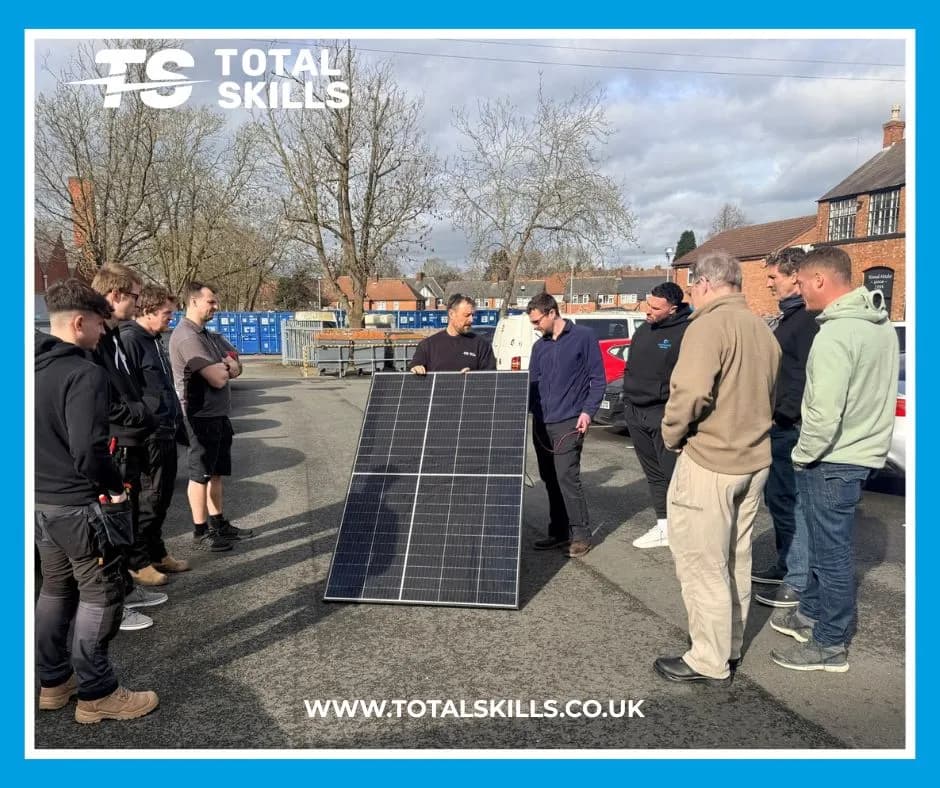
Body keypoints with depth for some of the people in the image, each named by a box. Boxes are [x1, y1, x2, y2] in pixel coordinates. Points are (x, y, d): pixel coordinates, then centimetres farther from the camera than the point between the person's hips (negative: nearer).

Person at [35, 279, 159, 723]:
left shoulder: (36, 367, 6)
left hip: (42, 499, 9)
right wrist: (115, 487, -12)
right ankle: (96, 694, 11)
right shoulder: (84, 373, -21)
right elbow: (88, 448, -27)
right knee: (100, 593, 2)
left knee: (56, 588, 20)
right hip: (78, 503, -9)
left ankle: (53, 682, 31)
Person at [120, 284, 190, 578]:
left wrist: (176, 422, 20)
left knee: (161, 499, 16)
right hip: (148, 437, -9)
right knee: (147, 500, 0)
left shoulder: (154, 340, 16)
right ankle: (138, 562, 11)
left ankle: (157, 553, 28)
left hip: (166, 433, 9)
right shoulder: (129, 340, -15)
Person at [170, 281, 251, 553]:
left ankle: (218, 524, 27)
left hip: (219, 415, 9)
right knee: (200, 475, 1)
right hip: (201, 417, -9)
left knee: (216, 473, 16)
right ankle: (200, 532, 11)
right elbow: (218, 379, -24)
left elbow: (236, 367, 12)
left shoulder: (210, 335, 13)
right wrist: (226, 367, -1)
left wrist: (226, 367, -11)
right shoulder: (186, 337, -18)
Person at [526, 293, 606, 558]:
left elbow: (598, 379, -3)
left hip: (569, 421, -6)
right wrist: (530, 410, 6)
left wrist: (588, 411, -12)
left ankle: (581, 535, -1)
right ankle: (559, 532, 20)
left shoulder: (583, 337, -2)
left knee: (566, 476, -12)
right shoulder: (539, 347, 15)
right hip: (541, 422, 6)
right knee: (550, 479, 9)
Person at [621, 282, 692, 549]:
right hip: (636, 414, 8)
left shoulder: (685, 333, -12)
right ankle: (664, 528, 24)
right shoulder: (643, 330, 14)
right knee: (653, 474, 14)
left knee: (674, 474, -7)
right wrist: (628, 401, 17)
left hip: (664, 414, -8)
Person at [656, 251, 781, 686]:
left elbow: (690, 393, -27)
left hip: (709, 463, -9)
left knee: (703, 567, 2)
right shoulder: (762, 329, 11)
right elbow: (769, 396, 14)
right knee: (735, 561, 19)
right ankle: (731, 647, 32)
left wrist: (671, 435, -11)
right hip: (753, 460, 9)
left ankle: (710, 662, 12)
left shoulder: (709, 325, -16)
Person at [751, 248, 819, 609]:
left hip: (790, 427, -10)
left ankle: (799, 582, 4)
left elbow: (809, 377, -22)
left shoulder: (809, 318, -16)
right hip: (779, 426, 10)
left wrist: (782, 414, -20)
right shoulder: (790, 315, 17)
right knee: (777, 497, 17)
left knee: (788, 501, -5)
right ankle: (786, 564, 30)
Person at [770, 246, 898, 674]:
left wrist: (803, 455, -11)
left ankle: (830, 645, 16)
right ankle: (811, 614, 37)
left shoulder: (835, 335, -23)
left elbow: (824, 414, -27)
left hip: (833, 461, -9)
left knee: (832, 550, 3)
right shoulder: (880, 324, 8)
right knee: (825, 542, 21)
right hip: (862, 451, 9)